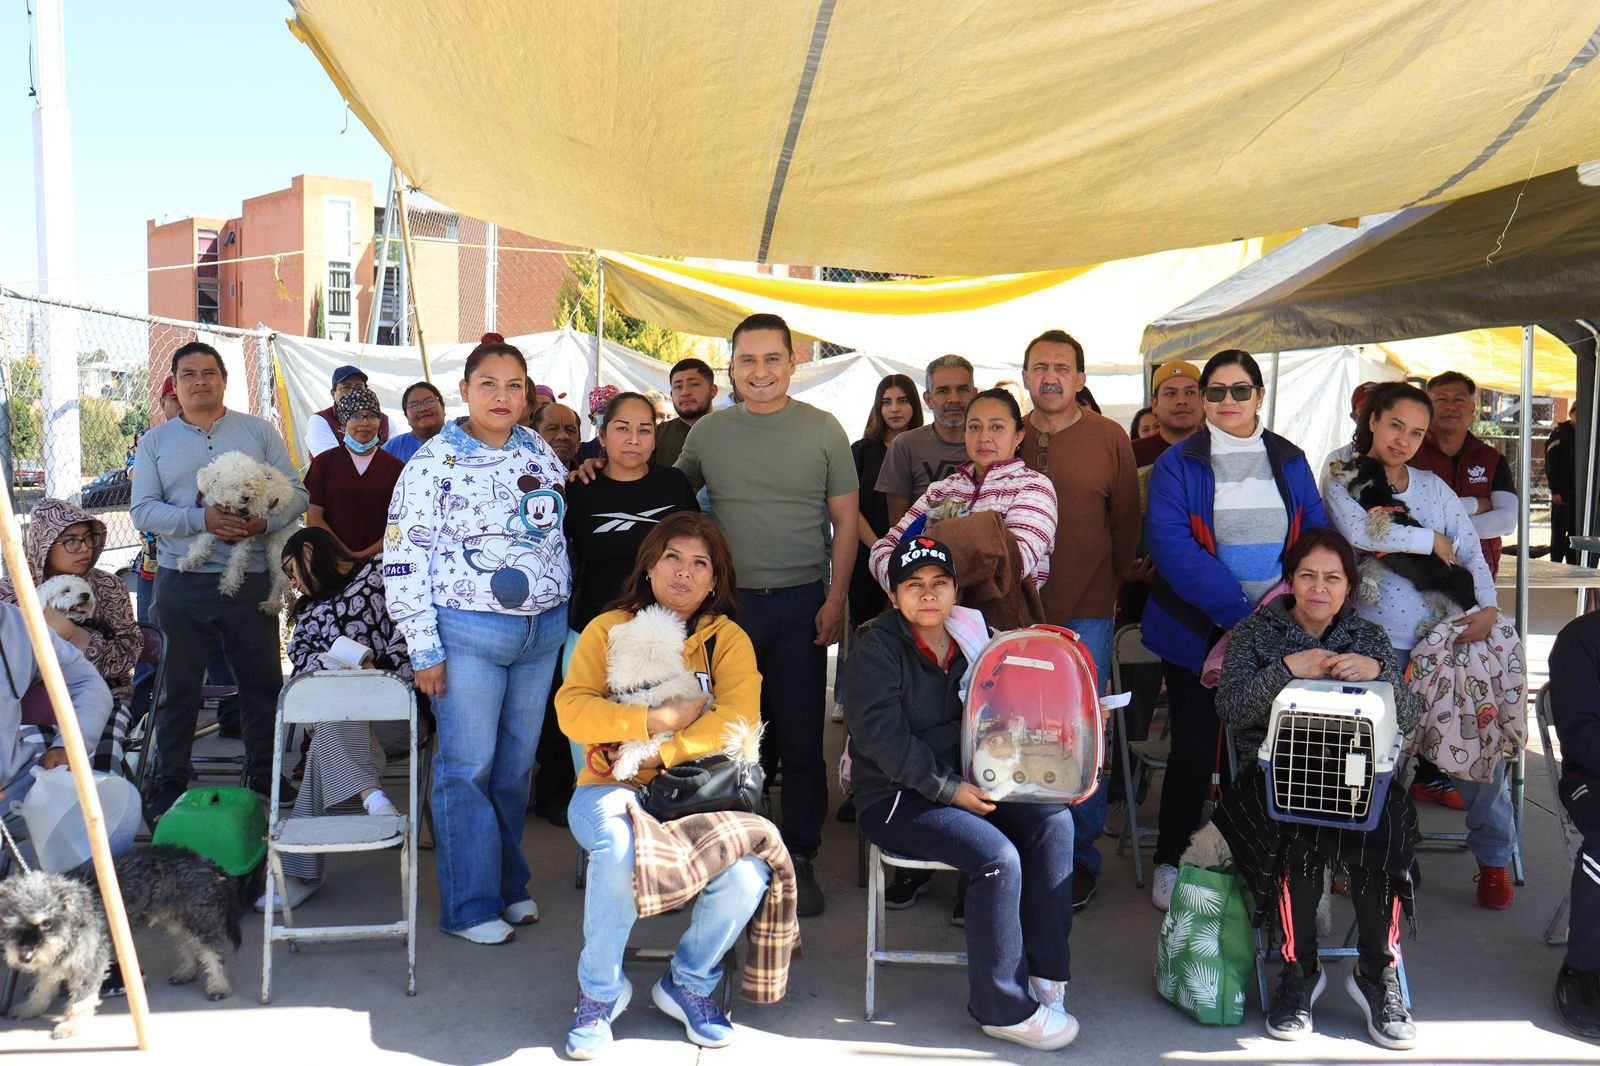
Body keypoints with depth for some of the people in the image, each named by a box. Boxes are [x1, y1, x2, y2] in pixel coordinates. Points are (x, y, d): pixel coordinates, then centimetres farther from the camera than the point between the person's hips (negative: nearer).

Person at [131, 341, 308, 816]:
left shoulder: (259, 432, 7)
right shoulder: (155, 441, 8)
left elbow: (296, 492, 2)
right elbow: (143, 510, -2)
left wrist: (265, 521, -19)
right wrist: (202, 519, -18)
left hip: (250, 580, 0)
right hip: (182, 583, 0)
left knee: (262, 683, 7)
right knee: (177, 688, 8)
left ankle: (265, 778, 21)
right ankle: (170, 785, 21)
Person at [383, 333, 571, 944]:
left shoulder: (541, 454, 8)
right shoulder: (434, 462, -8)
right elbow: (403, 560, -9)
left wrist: (561, 611, 14)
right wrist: (424, 649, -11)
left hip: (542, 632, 5)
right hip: (468, 634, -5)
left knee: (516, 764, 14)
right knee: (467, 768, 2)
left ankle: (509, 882, 30)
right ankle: (471, 904, 15)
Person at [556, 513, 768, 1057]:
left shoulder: (727, 639, 6)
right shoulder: (608, 629, 5)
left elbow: (740, 716, -10)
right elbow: (572, 710, -9)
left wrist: (662, 754, -20)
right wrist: (658, 719, -17)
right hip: (611, 787, -1)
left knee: (747, 873, -26)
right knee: (617, 848, -35)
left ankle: (688, 983, 6)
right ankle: (600, 991, -7)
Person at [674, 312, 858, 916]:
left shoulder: (823, 430, 1)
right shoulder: (707, 433, 6)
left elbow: (845, 519, 1)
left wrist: (836, 599, -6)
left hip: (801, 604, -1)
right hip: (727, 601, 2)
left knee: (801, 739, 4)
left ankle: (799, 859, 17)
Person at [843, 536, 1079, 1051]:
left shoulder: (971, 642, 10)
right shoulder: (875, 652, -8)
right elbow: (885, 741, -17)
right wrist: (950, 790, -21)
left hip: (965, 784, 6)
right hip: (895, 798, -6)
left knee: (1053, 819, -16)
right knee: (998, 856, -26)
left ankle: (1046, 971, -6)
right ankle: (1006, 1007, -10)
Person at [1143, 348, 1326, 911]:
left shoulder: (1291, 462, 10)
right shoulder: (1177, 465, -3)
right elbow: (1173, 547, -13)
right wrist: (1238, 610, -21)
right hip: (1199, 629, -3)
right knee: (1195, 748, 1)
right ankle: (1170, 862, 17)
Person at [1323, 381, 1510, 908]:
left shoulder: (1434, 487, 14)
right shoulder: (1344, 482, 1)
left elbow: (1472, 552, 11)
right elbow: (1359, 532, -19)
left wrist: (1488, 606, -6)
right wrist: (1432, 540, -8)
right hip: (1378, 643, -3)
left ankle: (1494, 858, 17)